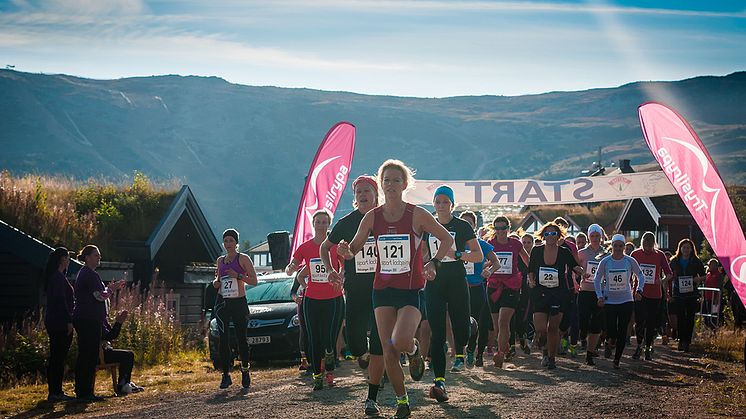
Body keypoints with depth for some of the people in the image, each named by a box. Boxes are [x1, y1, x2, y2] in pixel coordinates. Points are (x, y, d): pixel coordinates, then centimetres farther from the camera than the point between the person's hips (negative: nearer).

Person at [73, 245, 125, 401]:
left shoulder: (83, 273, 20)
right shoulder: (90, 275, -13)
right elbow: (100, 296, -17)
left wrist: (109, 288, 19)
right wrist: (112, 289, 1)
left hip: (81, 319, 11)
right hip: (90, 320, -11)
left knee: (84, 355, 13)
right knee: (90, 356, -7)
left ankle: (81, 391, 17)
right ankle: (86, 392, -5)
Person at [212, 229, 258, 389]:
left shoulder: (243, 259, -2)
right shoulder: (220, 260, 13)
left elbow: (254, 281, -6)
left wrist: (238, 276, -19)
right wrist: (216, 282, 3)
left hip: (239, 303, -4)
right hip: (222, 302, 4)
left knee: (241, 338, 1)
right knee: (223, 339, -3)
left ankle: (245, 372, 17)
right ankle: (226, 375, 1)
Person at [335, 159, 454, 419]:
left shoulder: (417, 215, -6)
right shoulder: (372, 217, 3)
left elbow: (447, 239, 1)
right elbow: (353, 249, 7)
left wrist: (434, 262, -13)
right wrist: (346, 251, -16)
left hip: (412, 290, -3)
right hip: (383, 289, 3)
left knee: (400, 342, -25)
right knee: (388, 352, 1)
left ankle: (414, 351, 13)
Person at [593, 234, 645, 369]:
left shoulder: (630, 261, -2)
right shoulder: (605, 262, -3)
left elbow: (641, 276, 11)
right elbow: (597, 279, 7)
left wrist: (639, 291, -3)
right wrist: (600, 296, -4)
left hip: (626, 301, 0)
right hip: (609, 301, 0)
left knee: (622, 331, 0)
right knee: (610, 330, -4)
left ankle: (617, 359, 11)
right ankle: (611, 340, 33)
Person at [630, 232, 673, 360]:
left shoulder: (660, 255, 0)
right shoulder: (636, 254, 1)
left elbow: (669, 274, 3)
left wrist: (663, 280, -18)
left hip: (655, 294, 0)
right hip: (639, 293, 0)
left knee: (651, 323, 5)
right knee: (639, 321, -5)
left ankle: (648, 348, 18)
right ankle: (639, 346, 12)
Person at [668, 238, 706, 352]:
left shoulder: (696, 262, 4)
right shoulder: (674, 261, 6)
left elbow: (704, 276, 10)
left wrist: (699, 279, -12)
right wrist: (670, 293, -2)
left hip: (692, 295, 0)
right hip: (678, 295, 0)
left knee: (690, 319, -2)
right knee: (680, 319, -1)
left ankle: (686, 342, 3)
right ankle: (681, 340, 8)